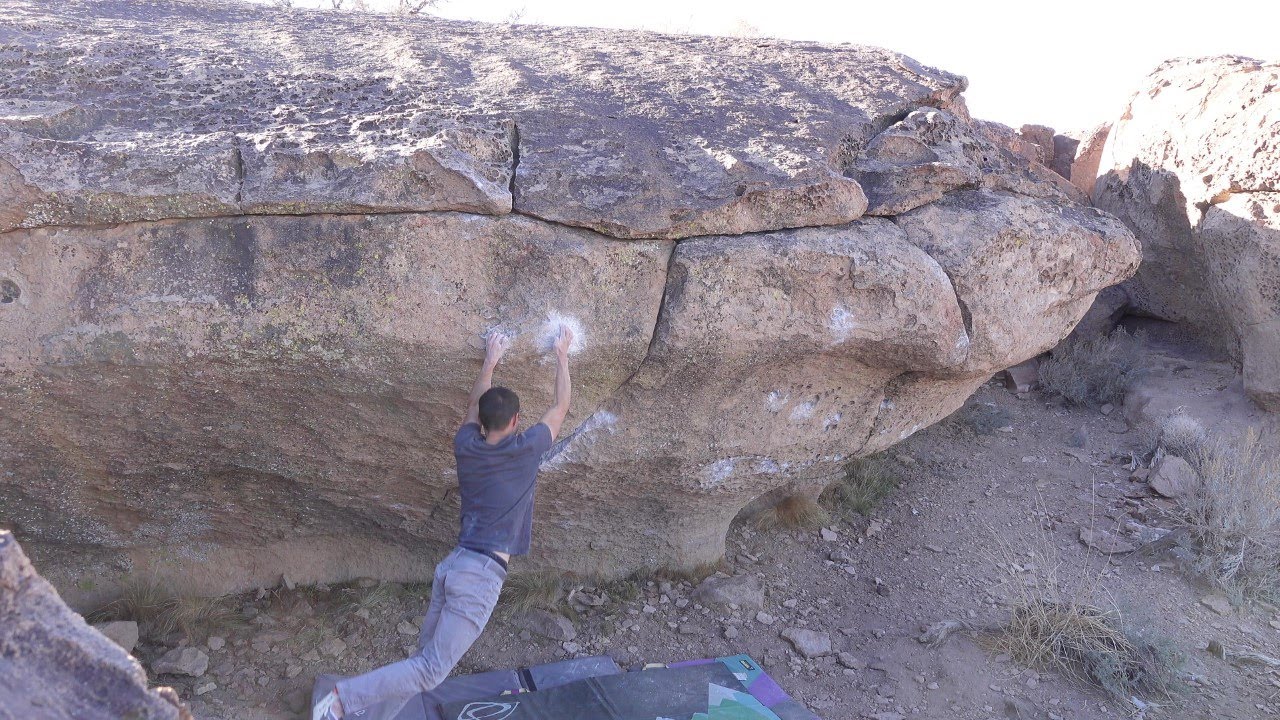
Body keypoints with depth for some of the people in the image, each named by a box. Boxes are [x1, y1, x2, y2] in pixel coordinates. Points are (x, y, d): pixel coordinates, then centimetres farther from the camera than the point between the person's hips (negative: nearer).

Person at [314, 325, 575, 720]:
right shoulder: (524, 450, -6)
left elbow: (473, 407, 28)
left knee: (429, 653, 17)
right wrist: (561, 355, 18)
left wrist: (490, 362, 35)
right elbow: (560, 408, 8)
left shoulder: (465, 446, 7)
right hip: (482, 574, -7)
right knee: (432, 669, -6)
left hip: (453, 564, 7)